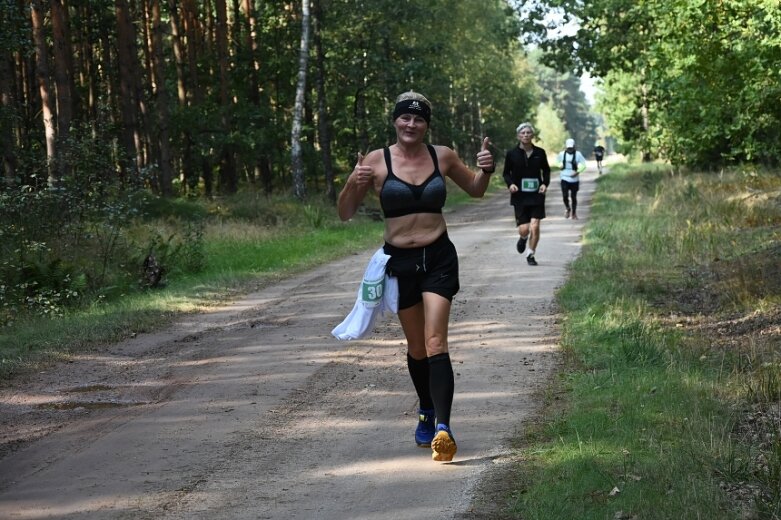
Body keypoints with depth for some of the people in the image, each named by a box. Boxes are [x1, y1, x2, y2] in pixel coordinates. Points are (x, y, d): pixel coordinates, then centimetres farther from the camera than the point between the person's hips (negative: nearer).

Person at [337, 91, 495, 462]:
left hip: (439, 258, -1)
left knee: (435, 343, -14)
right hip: (400, 262, 1)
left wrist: (485, 171, -1)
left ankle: (442, 428, -22)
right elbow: (344, 213, -2)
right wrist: (354, 184, -21)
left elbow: (475, 190, 20)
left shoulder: (442, 156, 3)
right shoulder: (376, 161, -4)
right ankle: (426, 413, 37)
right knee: (416, 348, 13)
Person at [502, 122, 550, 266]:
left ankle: (531, 254, 13)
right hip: (519, 196, -1)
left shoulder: (540, 153, 1)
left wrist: (545, 183, -4)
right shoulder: (512, 154, -3)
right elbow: (506, 173, 7)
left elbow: (546, 170, 13)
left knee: (535, 227, -7)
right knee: (524, 229, -6)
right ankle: (523, 239, 32)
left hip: (536, 195, 1)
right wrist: (510, 184, -13)